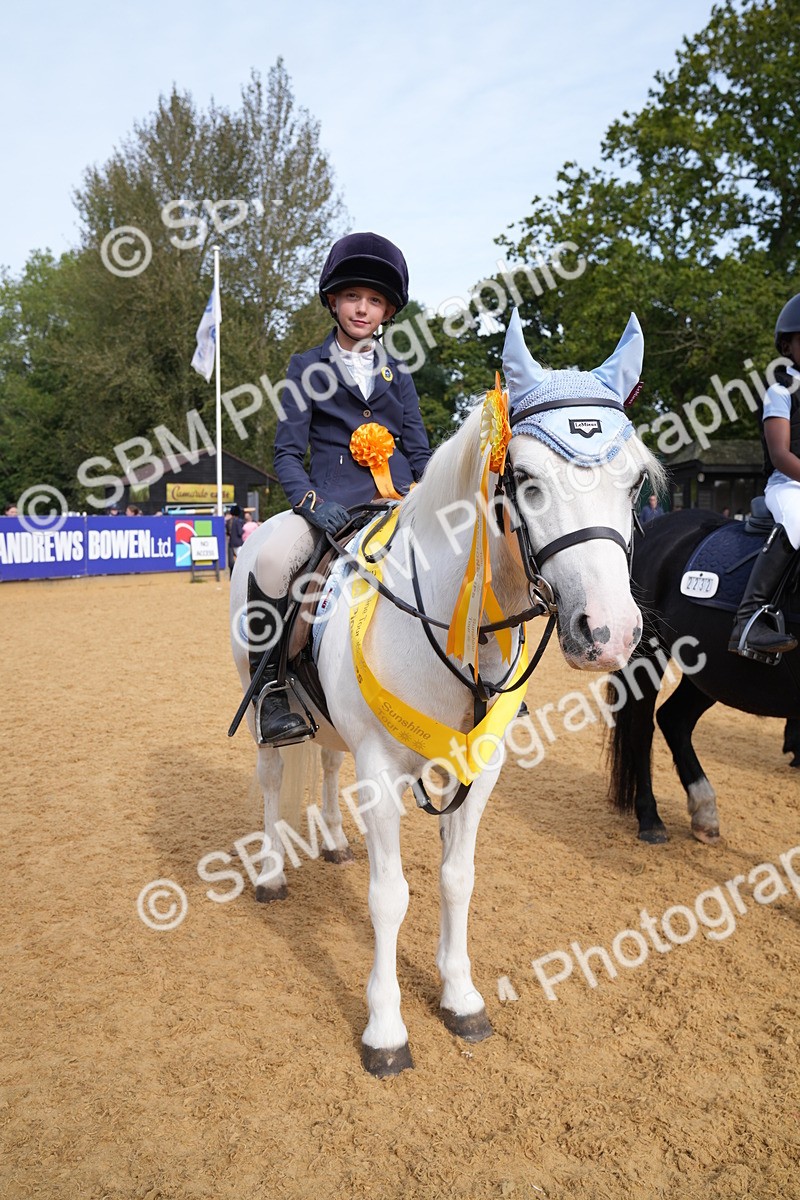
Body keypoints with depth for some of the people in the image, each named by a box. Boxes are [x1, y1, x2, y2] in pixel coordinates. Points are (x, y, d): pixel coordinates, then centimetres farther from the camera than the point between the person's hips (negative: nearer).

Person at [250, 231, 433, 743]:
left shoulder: (399, 377, 18)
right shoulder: (307, 368, 9)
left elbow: (420, 454, 16)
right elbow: (288, 452, 3)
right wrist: (311, 501, -16)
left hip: (400, 503, 3)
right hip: (333, 505, -3)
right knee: (272, 560, -33)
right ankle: (271, 686, -15)